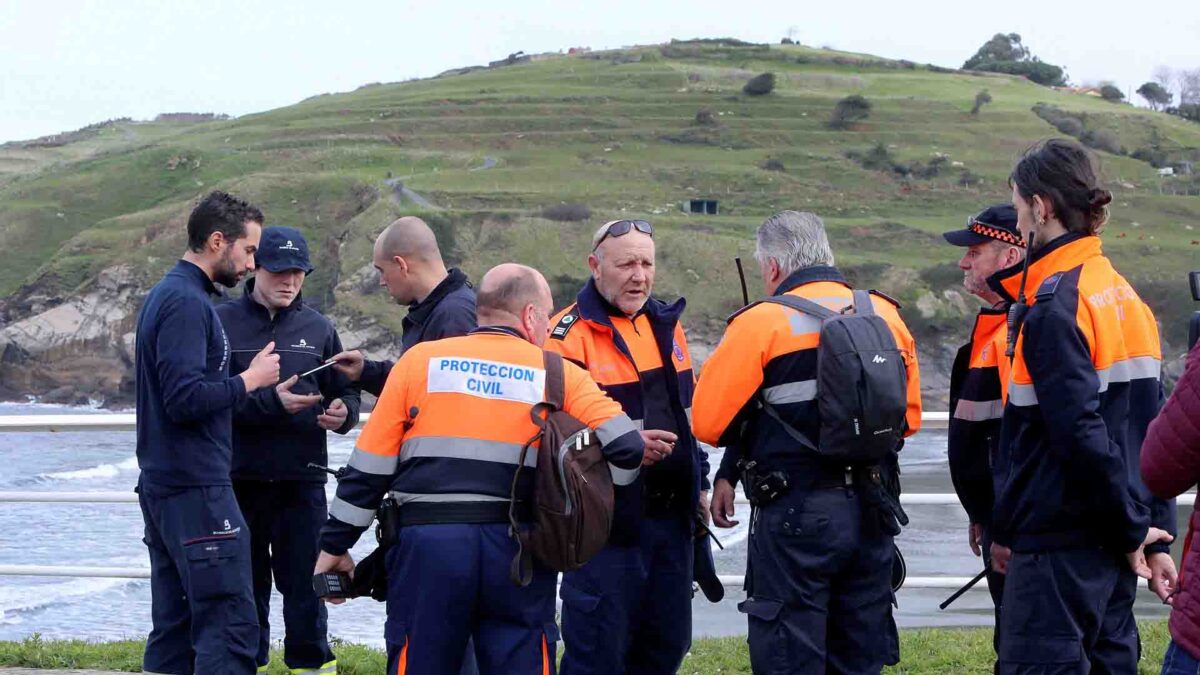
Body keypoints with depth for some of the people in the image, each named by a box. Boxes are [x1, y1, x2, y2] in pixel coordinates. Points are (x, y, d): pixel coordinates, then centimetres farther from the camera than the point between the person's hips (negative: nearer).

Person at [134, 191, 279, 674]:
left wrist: (272, 398, 14)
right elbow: (186, 399, -23)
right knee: (231, 624, -11)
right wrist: (250, 380, -9)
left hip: (162, 484, 10)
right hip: (196, 489, -10)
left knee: (175, 625, 10)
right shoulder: (187, 302, -14)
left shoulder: (167, 294, 16)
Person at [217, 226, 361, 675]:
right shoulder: (223, 323, 0)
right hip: (240, 480, -1)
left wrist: (342, 413, -8)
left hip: (303, 481, 1)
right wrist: (270, 402, -20)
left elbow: (346, 392, 15)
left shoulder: (317, 328, 11)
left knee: (304, 586, 0)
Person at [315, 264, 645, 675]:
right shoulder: (559, 375, 5)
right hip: (516, 549, 0)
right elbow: (626, 447, -2)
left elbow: (368, 468, 6)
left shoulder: (420, 360, 7)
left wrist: (335, 545, 13)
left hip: (427, 544, 1)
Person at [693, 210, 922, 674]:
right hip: (872, 513, 6)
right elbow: (908, 417, 16)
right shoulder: (886, 315, 7)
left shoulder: (761, 323, -10)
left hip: (796, 515, -6)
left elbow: (708, 422, -8)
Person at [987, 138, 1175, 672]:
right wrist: (1154, 534, 13)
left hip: (1058, 547, -9)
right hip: (1109, 547, 9)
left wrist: (1133, 529, -13)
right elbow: (1152, 426, 13)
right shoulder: (1123, 295, 13)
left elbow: (1081, 435, -22)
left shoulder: (1054, 307, -15)